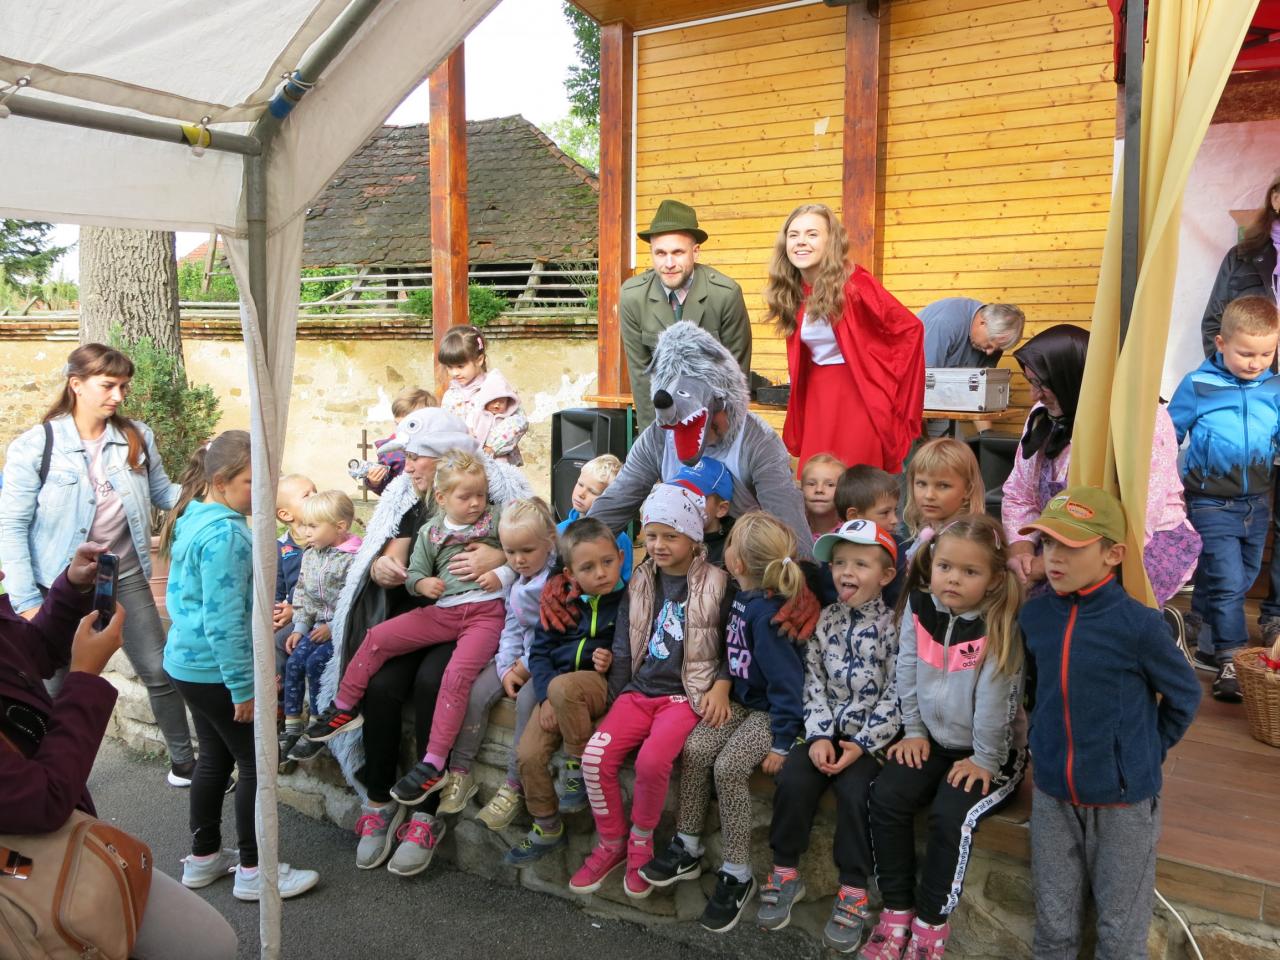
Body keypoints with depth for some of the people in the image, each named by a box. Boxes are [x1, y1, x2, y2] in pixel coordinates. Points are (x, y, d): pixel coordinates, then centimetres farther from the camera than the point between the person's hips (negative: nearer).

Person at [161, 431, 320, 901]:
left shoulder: (195, 518, 8)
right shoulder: (225, 533, -23)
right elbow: (224, 619, -24)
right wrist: (243, 686, -19)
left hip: (188, 663, 10)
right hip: (216, 669, -10)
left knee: (215, 757, 20)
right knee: (256, 762, 2)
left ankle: (203, 858, 32)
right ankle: (254, 871, 11)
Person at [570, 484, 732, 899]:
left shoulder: (716, 584, -2)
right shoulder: (640, 584, 11)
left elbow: (731, 646, 4)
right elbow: (623, 649, 13)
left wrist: (721, 686, -10)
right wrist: (614, 700, 9)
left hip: (687, 694, -4)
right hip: (638, 690, 5)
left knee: (652, 760, -30)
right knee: (596, 755, -18)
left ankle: (641, 842, -1)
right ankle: (611, 844, 5)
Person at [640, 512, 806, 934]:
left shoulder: (768, 614, -25)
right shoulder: (744, 597, 0)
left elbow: (786, 680, -23)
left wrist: (782, 743, -22)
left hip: (771, 710, -8)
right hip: (741, 700, 8)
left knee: (728, 767, -23)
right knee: (695, 748, -11)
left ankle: (737, 875, -7)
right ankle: (687, 849, 4)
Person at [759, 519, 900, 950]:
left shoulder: (893, 625, -9)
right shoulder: (825, 620, 4)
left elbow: (895, 694, -12)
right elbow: (814, 683, 3)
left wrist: (863, 744, -17)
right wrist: (818, 736, -9)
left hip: (872, 737, -4)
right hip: (828, 731, 4)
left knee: (854, 789, -25)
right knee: (792, 781, -15)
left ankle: (853, 891, -8)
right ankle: (785, 873, 4)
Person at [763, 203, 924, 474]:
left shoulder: (853, 283, -15)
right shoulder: (793, 291, 3)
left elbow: (910, 328, -13)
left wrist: (887, 380, -11)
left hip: (861, 396, -6)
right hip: (817, 397, 6)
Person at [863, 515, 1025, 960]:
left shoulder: (1002, 624, -19)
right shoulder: (918, 606, -4)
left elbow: (995, 696, -18)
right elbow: (908, 672, 2)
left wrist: (985, 759, -16)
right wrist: (914, 731, 2)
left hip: (987, 750, -5)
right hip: (933, 739, 5)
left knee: (951, 814, -24)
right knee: (886, 797, -14)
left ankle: (931, 922, -4)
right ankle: (896, 910, 2)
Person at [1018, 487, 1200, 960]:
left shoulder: (1136, 624, -18)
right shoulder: (1033, 615, -4)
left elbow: (1183, 696, -3)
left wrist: (1146, 752, 0)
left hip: (1124, 800, -3)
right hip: (1052, 795, 4)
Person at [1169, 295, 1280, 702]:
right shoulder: (1197, 386, -11)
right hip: (1212, 504, -5)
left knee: (1240, 581, 16)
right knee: (1227, 582, -6)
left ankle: (1207, 642, 33)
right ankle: (1230, 661, 3)